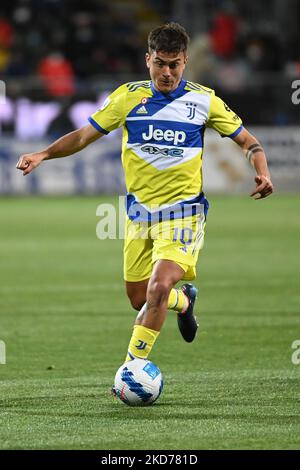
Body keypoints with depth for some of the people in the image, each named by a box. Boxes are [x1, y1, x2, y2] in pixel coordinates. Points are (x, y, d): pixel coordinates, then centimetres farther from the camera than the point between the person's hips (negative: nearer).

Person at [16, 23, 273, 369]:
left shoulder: (204, 101, -3)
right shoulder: (128, 97, 0)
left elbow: (246, 141, 5)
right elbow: (85, 135, 5)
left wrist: (262, 172, -14)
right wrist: (43, 154, -10)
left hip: (182, 210, -3)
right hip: (139, 209, 3)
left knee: (158, 287, -23)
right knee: (138, 298, 10)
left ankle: (132, 366, -13)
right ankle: (183, 300, 43)